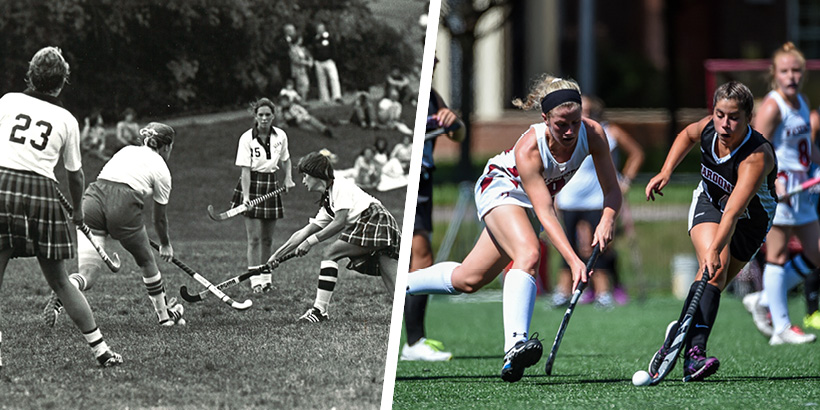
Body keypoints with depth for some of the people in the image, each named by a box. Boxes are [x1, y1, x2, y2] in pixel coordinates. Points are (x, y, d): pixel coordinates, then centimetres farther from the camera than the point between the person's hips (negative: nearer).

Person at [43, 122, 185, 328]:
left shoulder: (128, 151, 29)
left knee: (88, 274, 0)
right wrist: (166, 245, 41)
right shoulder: (161, 170, 16)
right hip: (123, 206, -3)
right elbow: (160, 218, 24)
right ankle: (164, 315, 35)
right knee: (146, 260, 23)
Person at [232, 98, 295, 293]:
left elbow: (285, 160, 19)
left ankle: (266, 277, 18)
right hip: (252, 184, -4)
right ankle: (255, 279, -4)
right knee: (254, 237, -7)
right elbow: (245, 169, -15)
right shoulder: (247, 138, -11)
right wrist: (246, 196, -23)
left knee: (268, 238, 9)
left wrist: (288, 177, 3)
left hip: (271, 185, 4)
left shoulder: (280, 136, 1)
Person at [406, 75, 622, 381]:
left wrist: (607, 219, -41)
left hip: (524, 202, 6)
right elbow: (545, 213, -39)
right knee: (528, 254, -35)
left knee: (468, 280, 8)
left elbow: (612, 190, -18)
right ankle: (515, 345, -44)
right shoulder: (528, 149, -37)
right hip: (500, 186, -6)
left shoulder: (592, 134, -25)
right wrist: (573, 259, -50)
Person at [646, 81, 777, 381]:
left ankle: (680, 333, 10)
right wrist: (666, 171, -3)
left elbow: (732, 212, -49)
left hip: (749, 221, -2)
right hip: (708, 201, 2)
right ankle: (694, 350, -35)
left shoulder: (757, 157, -38)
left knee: (714, 275, -13)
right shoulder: (709, 128, -22)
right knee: (715, 271, -23)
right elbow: (688, 134, 7)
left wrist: (715, 250, -61)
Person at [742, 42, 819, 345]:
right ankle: (781, 328, -3)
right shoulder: (772, 107, -13)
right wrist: (775, 182, -28)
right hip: (776, 187, -9)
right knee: (778, 255, -6)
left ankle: (763, 301, 19)